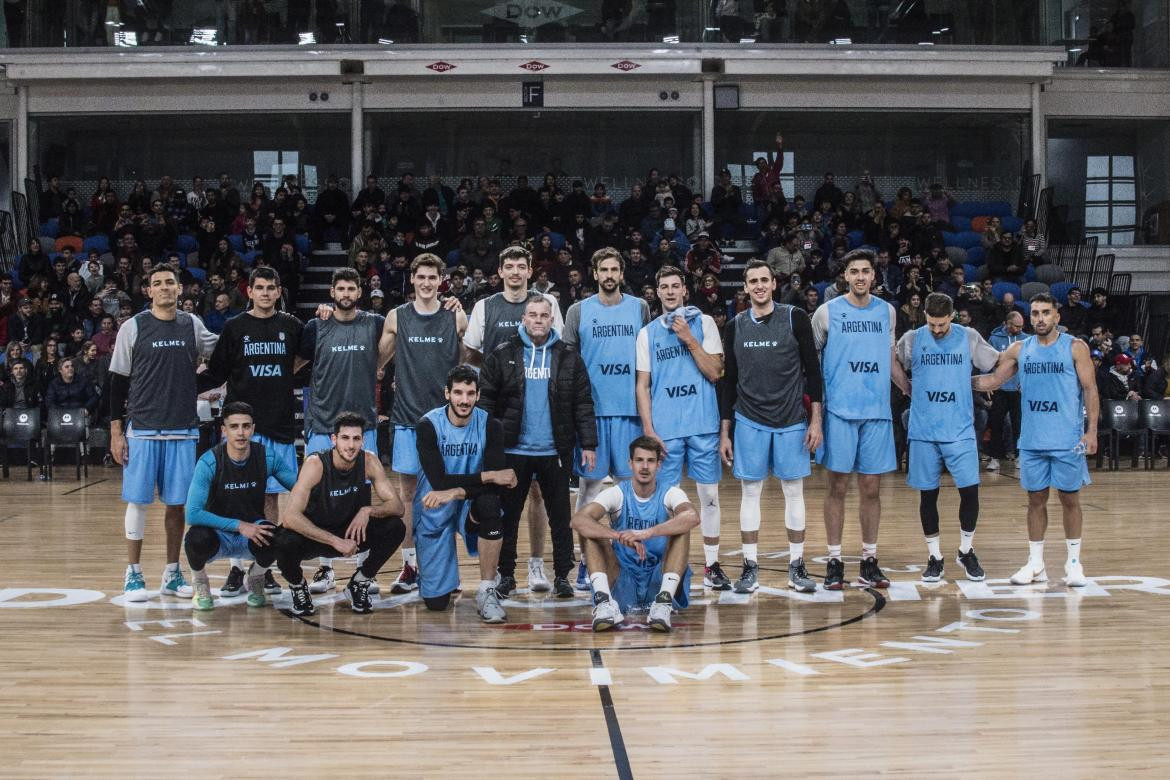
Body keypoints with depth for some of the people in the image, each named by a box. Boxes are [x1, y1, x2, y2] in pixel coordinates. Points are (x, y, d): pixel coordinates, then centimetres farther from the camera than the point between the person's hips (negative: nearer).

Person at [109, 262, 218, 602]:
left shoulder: (192, 325, 6)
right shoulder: (133, 327, -2)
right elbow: (118, 381, 0)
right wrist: (115, 431, -4)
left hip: (183, 430, 3)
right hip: (142, 429, -3)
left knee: (177, 503, 6)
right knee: (138, 500, 0)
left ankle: (172, 573, 16)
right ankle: (133, 574, 10)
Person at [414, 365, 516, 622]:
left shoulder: (490, 426, -10)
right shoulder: (428, 425, -15)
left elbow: (498, 484, -19)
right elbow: (439, 482, -23)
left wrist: (455, 492, -32)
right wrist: (487, 476, -26)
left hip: (470, 505, 1)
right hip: (435, 514, -1)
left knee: (490, 504, -37)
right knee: (436, 601, -5)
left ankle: (487, 592, -24)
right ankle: (426, 568, 34)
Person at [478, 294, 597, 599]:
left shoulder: (568, 358, 4)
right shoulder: (502, 356, 2)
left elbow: (583, 404, 4)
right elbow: (486, 399, 0)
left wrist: (588, 443, -2)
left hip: (555, 451, 0)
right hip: (513, 449, 0)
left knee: (560, 516, 5)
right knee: (508, 515, 7)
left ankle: (562, 575, 13)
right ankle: (506, 575, 17)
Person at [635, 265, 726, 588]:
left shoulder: (704, 323, 5)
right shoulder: (648, 333, 8)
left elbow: (714, 373, -3)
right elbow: (642, 385, 6)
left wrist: (690, 340, -12)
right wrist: (648, 430, -2)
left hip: (703, 425, 0)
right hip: (664, 428, 1)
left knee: (709, 493, 3)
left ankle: (712, 565, 11)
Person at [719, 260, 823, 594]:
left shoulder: (795, 318, -2)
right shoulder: (735, 327, 4)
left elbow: (813, 370, -2)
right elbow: (728, 381, 8)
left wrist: (816, 420, -8)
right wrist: (724, 432, 6)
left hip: (792, 422, -1)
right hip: (749, 422, 2)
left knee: (794, 491, 4)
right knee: (750, 492, 3)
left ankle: (797, 566, 12)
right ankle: (750, 567, 10)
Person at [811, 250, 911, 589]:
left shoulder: (887, 312, 10)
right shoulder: (828, 312, 0)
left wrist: (913, 391, 16)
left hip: (877, 412, 3)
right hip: (839, 410, -3)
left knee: (871, 488, 6)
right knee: (838, 486, 0)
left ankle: (869, 561, 13)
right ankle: (834, 561, 8)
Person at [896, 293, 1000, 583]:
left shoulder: (969, 338, 1)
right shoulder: (912, 340, 1)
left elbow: (998, 365, 10)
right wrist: (912, 391, 8)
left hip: (960, 430, 0)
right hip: (923, 431, 0)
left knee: (970, 489, -5)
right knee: (927, 493, 4)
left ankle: (966, 551, 14)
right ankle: (934, 556, 15)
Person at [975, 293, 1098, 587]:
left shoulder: (1075, 347, -2)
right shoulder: (1020, 350, 7)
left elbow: (1090, 390, -3)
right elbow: (993, 379, 12)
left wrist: (1091, 430, -10)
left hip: (1068, 441, -3)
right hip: (1032, 440, 3)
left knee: (1070, 498, 4)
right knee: (1036, 499, 7)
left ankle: (1074, 562, 14)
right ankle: (1035, 564, 15)